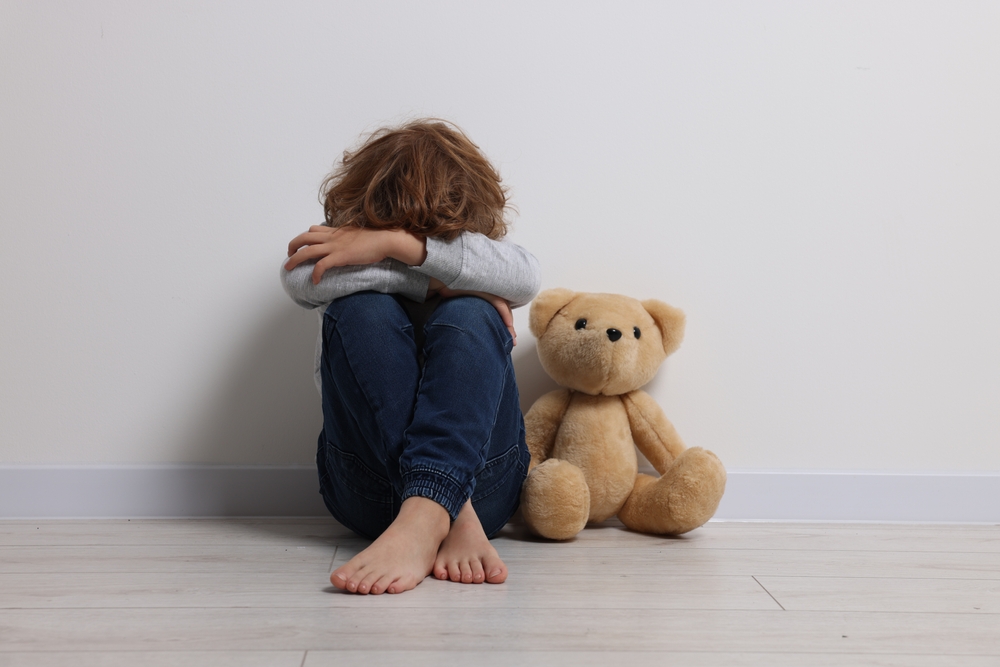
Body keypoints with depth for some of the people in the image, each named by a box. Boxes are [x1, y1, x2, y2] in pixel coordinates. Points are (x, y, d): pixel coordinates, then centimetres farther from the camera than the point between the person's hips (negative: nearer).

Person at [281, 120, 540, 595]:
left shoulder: (477, 250, 7)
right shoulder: (344, 249, 7)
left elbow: (526, 278, -18)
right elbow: (299, 279, -18)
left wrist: (397, 243, -23)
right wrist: (436, 282, -19)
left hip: (476, 475, 0)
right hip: (370, 488, 0)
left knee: (467, 316, -24)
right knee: (363, 309, -23)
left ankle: (423, 521, -46)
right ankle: (451, 521, -38)